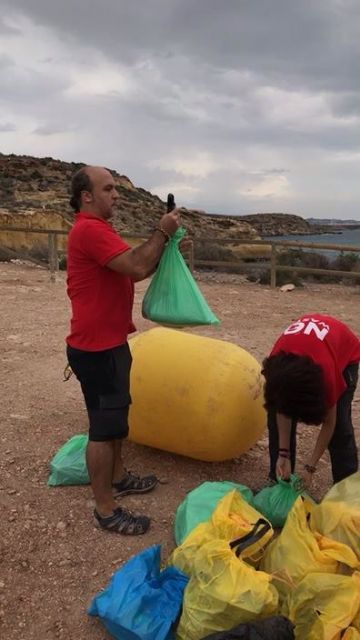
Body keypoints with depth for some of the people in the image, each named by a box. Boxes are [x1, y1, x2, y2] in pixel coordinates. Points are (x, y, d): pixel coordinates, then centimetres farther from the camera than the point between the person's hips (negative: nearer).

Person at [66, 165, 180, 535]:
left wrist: (163, 240, 4)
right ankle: (106, 511, 10)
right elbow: (138, 267, -26)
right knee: (104, 425, -2)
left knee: (115, 416, 21)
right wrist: (162, 232, -12)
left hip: (109, 343, 11)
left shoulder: (96, 229, 17)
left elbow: (136, 271, 16)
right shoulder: (89, 229, -18)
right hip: (96, 348, -11)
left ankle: (117, 478, 38)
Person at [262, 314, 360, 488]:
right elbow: (282, 410, -17)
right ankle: (280, 481, 10)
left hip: (345, 352, -3)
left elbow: (328, 424, -26)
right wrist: (284, 454, -18)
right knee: (276, 418, -5)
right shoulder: (277, 367, -33)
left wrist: (310, 467, -21)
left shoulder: (326, 370, -42)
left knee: (339, 426, -16)